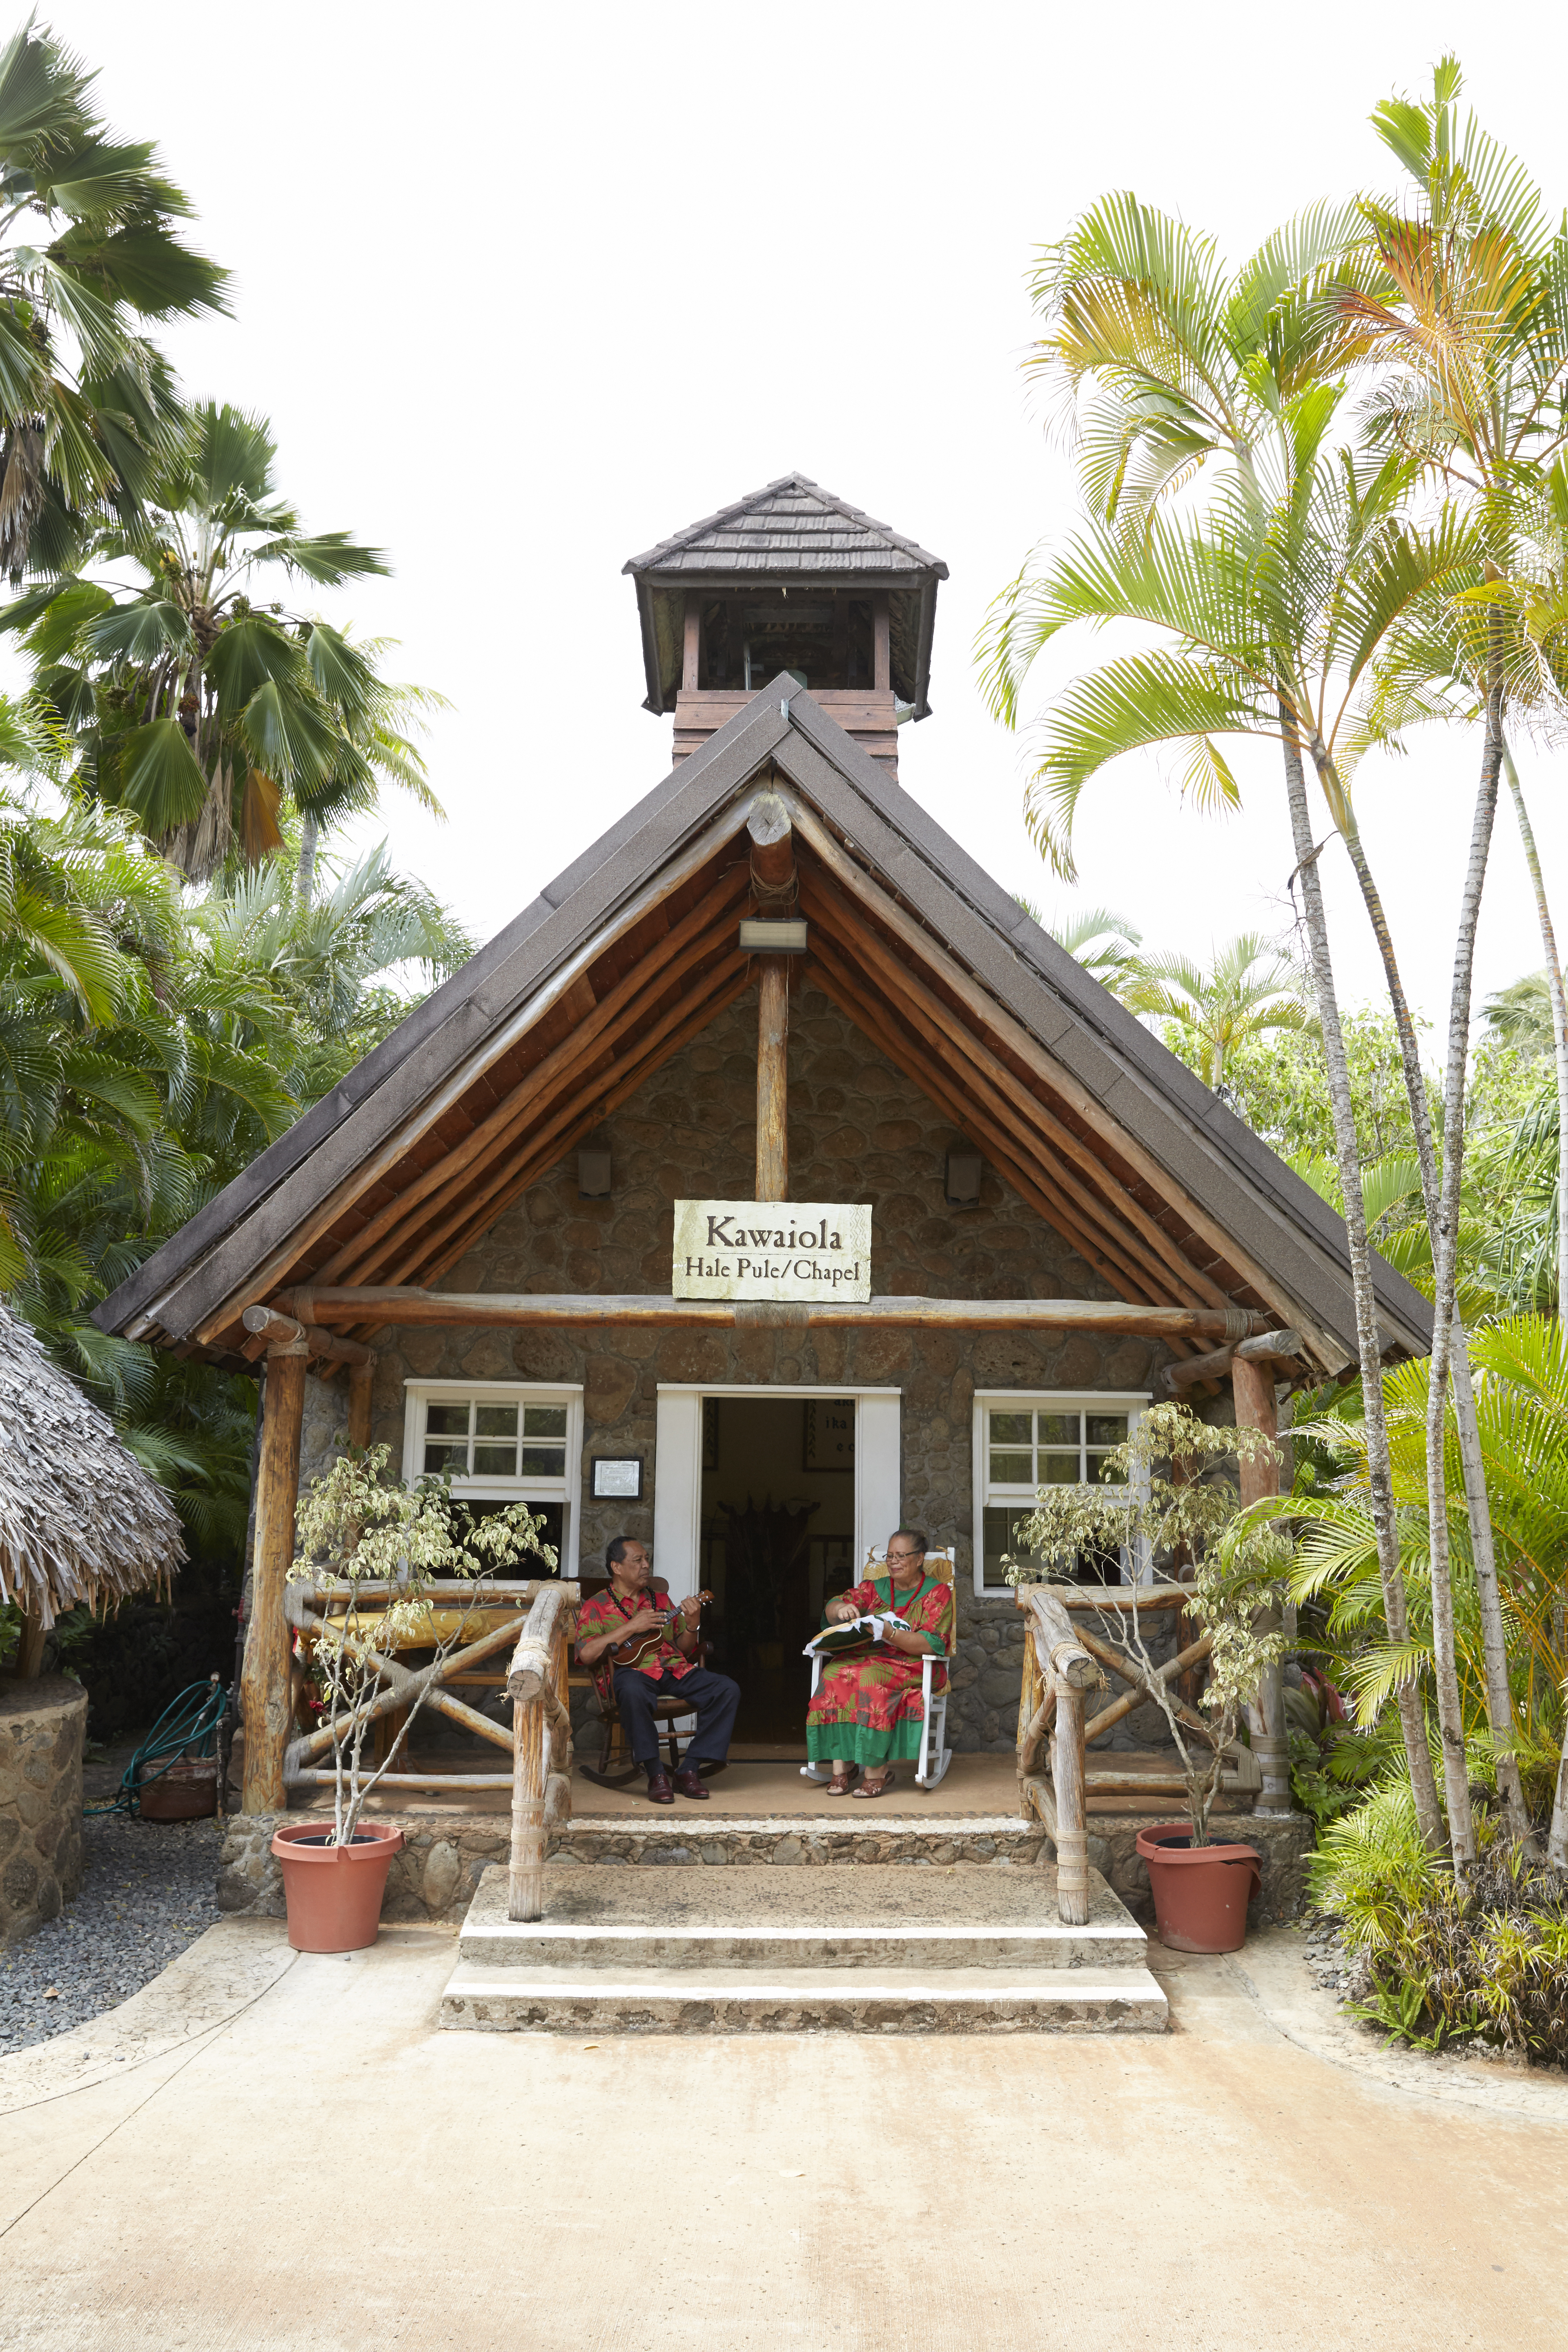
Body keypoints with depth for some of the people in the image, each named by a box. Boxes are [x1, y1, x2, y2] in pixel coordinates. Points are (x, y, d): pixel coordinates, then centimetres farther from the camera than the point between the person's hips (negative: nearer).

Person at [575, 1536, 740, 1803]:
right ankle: (656, 1775, -27)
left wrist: (692, 1624, 1)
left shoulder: (661, 1600, 25)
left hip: (675, 1670, 5)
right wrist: (632, 1627, -9)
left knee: (728, 1690, -18)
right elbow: (586, 1654, -9)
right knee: (633, 1691, -42)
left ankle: (689, 1770, -14)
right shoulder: (596, 1607, 9)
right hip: (632, 1670, -5)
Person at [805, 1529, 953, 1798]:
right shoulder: (875, 1588, 18)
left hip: (914, 1667, -4)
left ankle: (877, 1769, -29)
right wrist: (840, 1608, -15)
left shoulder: (938, 1592, 4)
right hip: (871, 1660, 4)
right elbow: (830, 1612, 10)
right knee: (835, 1673, -28)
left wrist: (889, 1633, -23)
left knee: (870, 1677, -35)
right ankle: (841, 1765, -26)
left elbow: (931, 1644, -9)